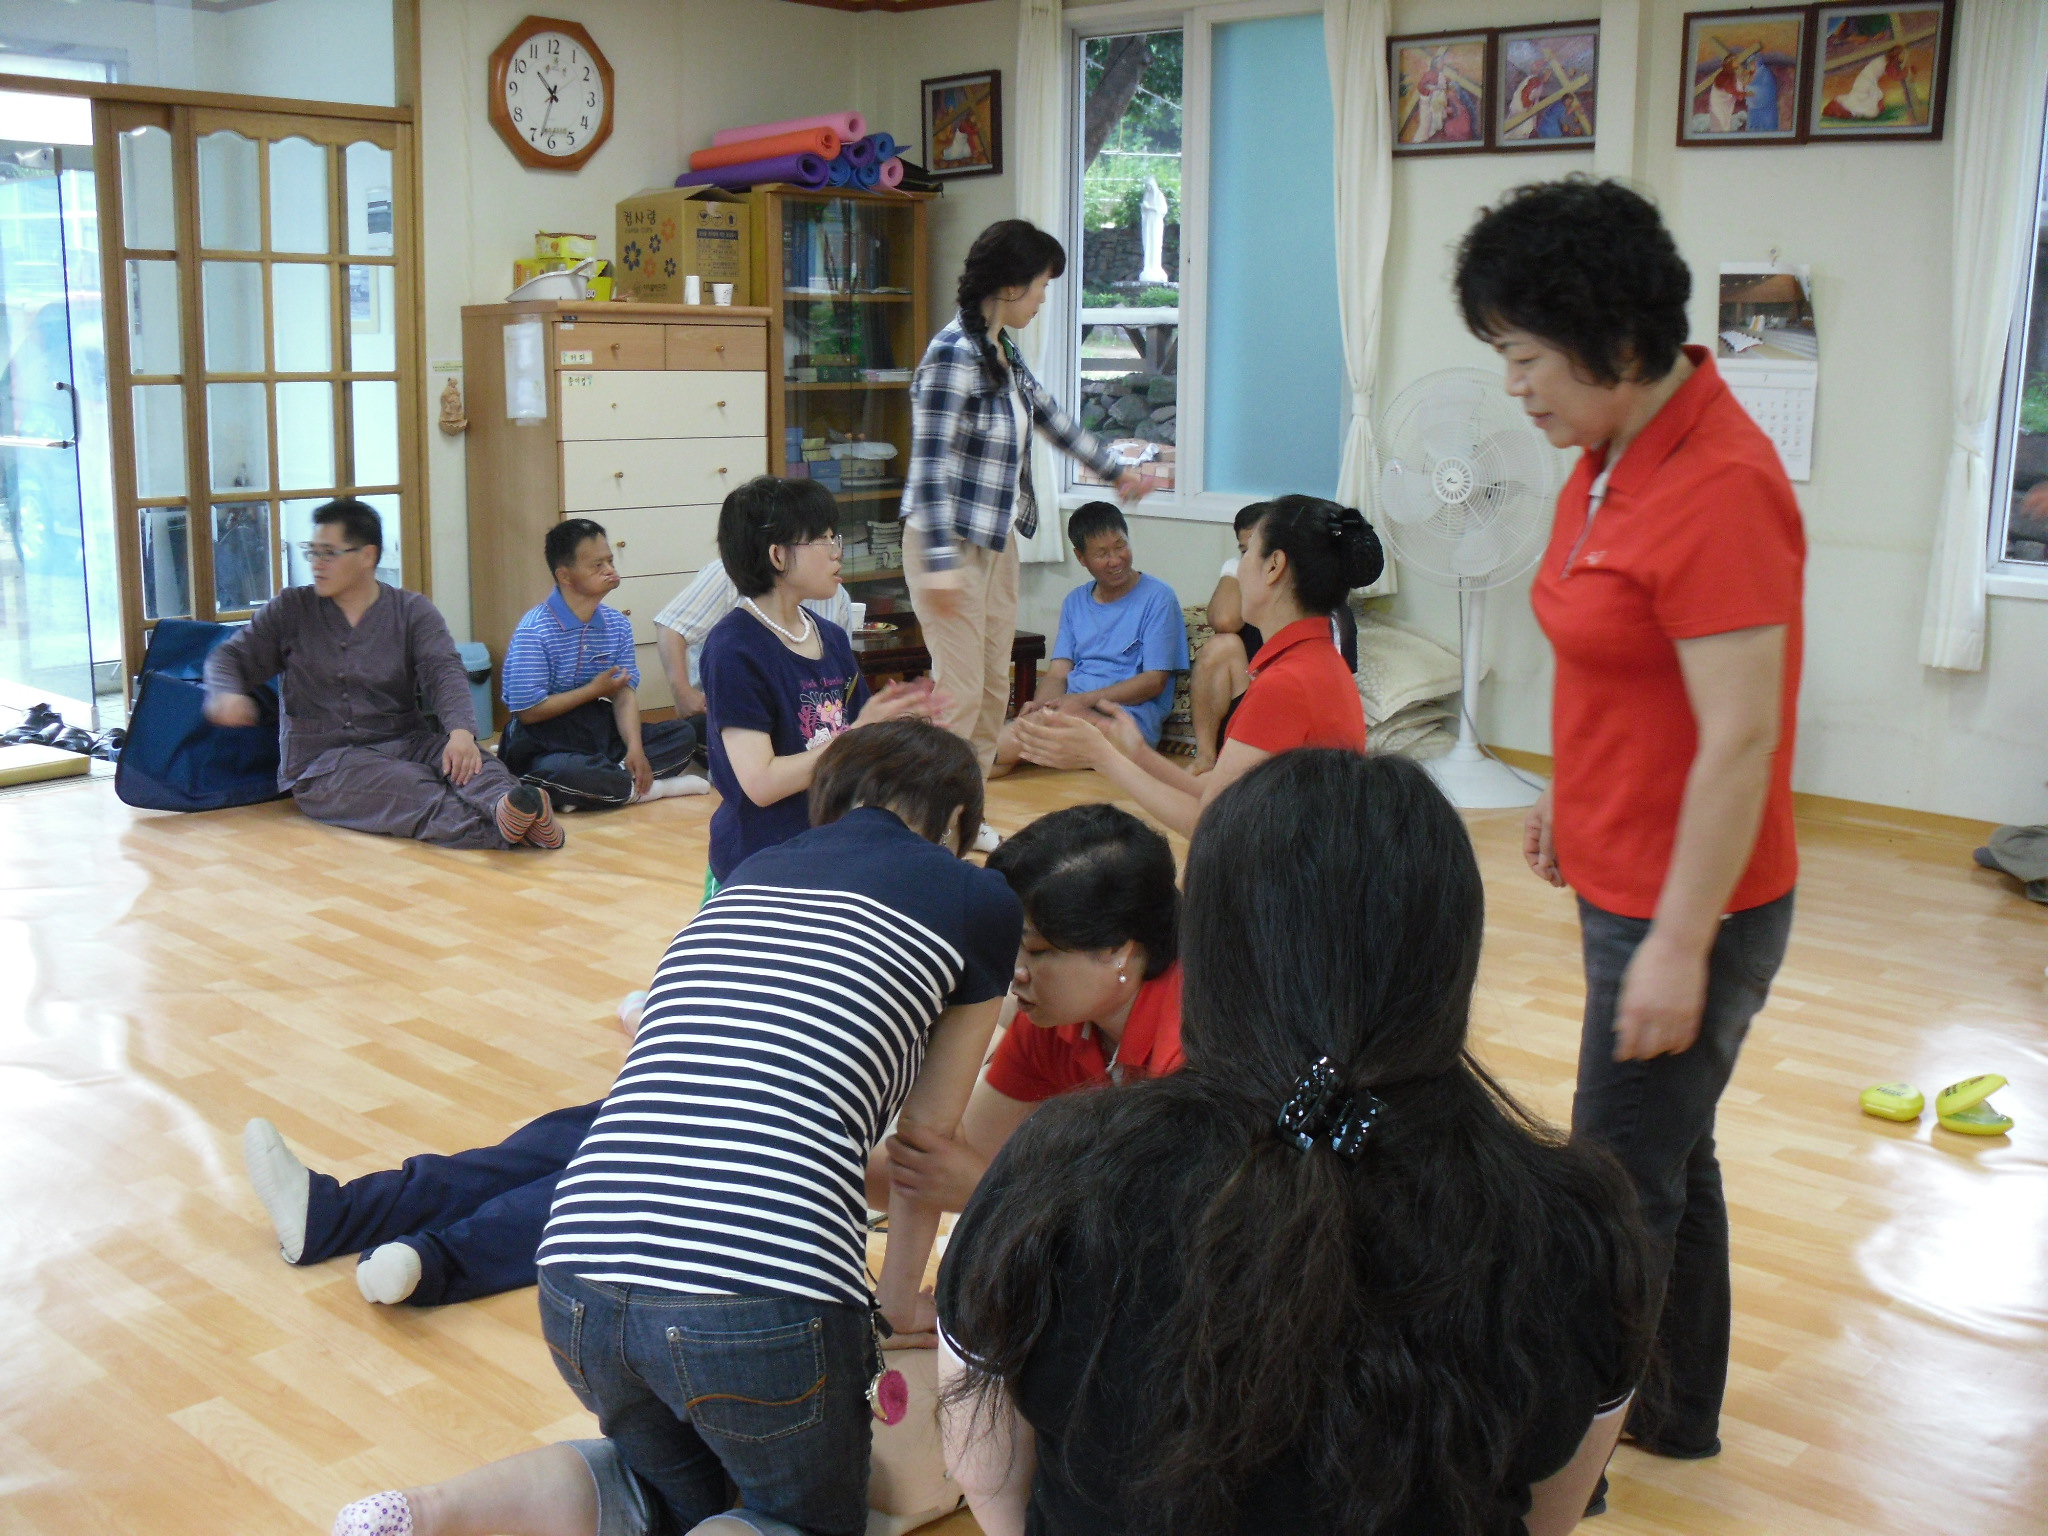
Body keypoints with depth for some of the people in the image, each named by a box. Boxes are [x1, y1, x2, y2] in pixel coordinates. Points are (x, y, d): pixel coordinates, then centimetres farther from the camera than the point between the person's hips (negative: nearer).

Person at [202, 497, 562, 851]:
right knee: (407, 784, -36)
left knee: (465, 760, -32)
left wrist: (461, 730, -27)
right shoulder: (291, 610, 12)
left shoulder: (413, 611, 9)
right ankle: (498, 827, -63)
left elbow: (444, 672, -6)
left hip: (405, 743, 3)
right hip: (322, 758, -2)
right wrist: (226, 693, -11)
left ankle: (505, 804, -65)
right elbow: (231, 656, 16)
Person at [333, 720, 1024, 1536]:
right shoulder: (977, 900, 8)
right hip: (764, 1307, -5)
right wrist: (899, 1300, 33)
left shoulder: (751, 871, 23)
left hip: (578, 1291, 6)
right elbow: (928, 1137, 17)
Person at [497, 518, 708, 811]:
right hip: (544, 740, -7)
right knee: (560, 774, -40)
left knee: (683, 734, -5)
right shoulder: (533, 633, -17)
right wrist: (594, 690, -11)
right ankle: (650, 788, -18)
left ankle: (605, 779, -21)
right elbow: (528, 712, -17)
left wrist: (635, 748, -19)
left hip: (597, 727, 7)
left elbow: (625, 692, -1)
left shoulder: (617, 625, 4)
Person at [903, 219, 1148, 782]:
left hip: (997, 540, 9)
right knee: (959, 693, -9)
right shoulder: (954, 354, -18)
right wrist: (941, 561, -28)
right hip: (950, 544, -9)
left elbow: (1051, 416, 27)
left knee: (994, 688, 11)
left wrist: (1115, 469, 38)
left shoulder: (1003, 352, 10)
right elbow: (929, 462, -23)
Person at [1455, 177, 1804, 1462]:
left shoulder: (1719, 487, -24)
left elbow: (1741, 743, -24)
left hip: (1685, 908, -9)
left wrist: (1680, 944, -22)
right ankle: (1677, 1413, 39)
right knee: (1668, 1160, 22)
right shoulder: (1613, 455, 5)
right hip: (1623, 878, 9)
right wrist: (1570, 792, 24)